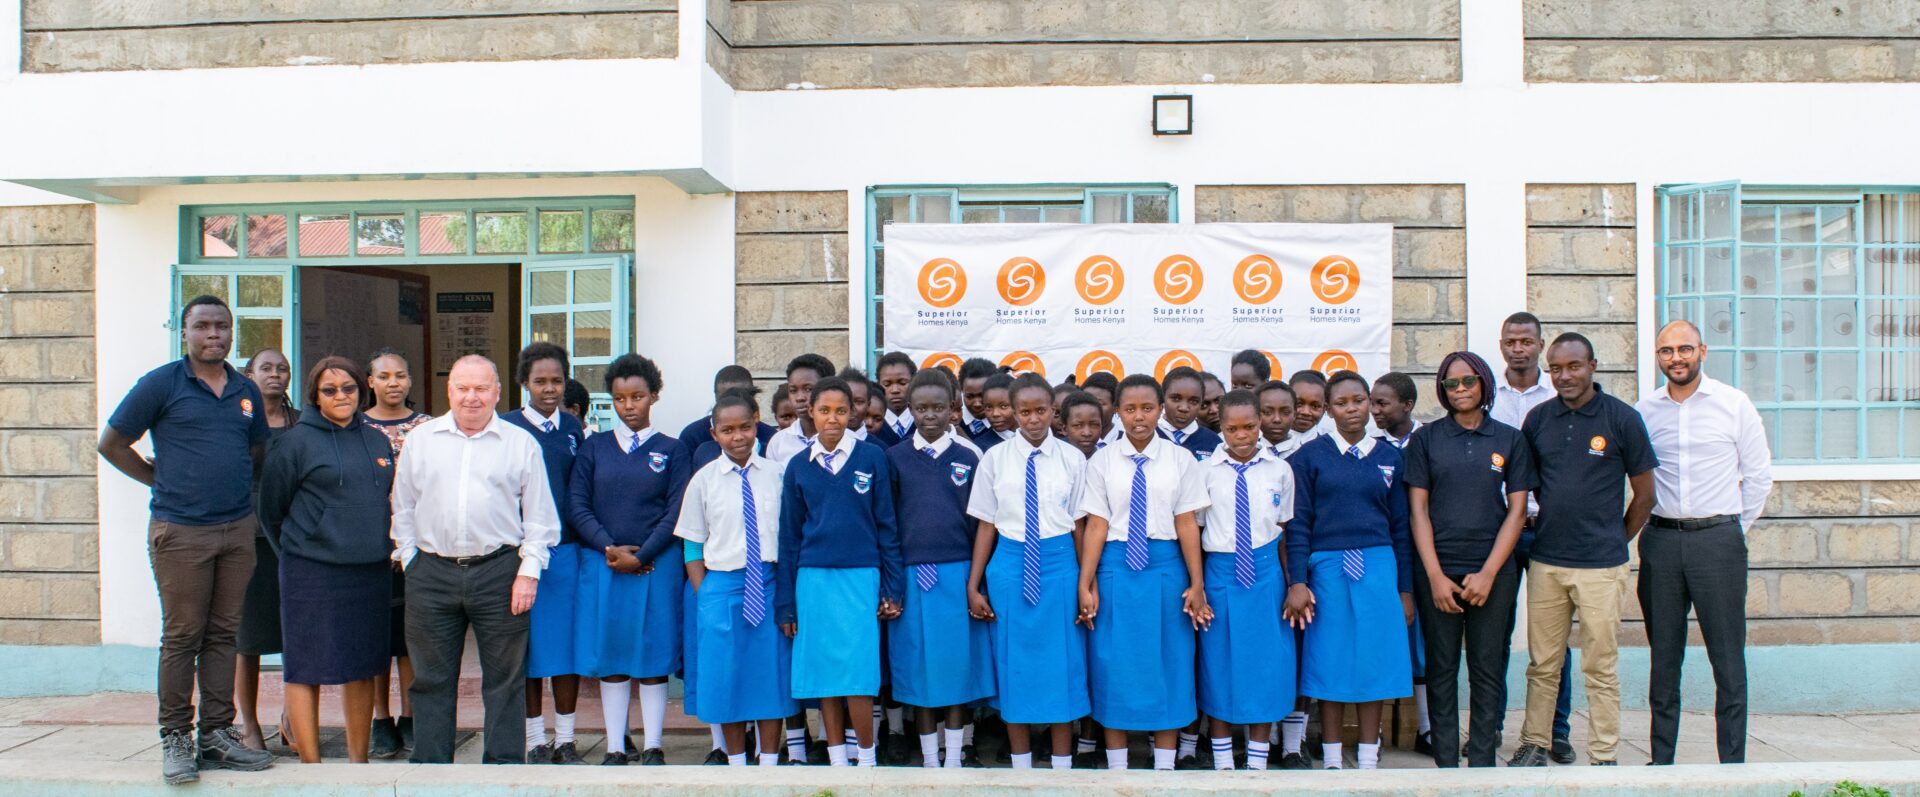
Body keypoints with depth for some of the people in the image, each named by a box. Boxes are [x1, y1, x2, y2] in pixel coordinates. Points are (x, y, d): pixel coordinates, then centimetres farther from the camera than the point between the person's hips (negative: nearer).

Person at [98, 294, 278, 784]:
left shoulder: (246, 392, 11)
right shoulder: (161, 384, -2)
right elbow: (112, 444, 2)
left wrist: (240, 492, 12)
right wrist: (163, 481, 1)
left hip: (237, 529, 4)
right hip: (180, 532, -4)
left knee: (223, 635, 8)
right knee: (181, 637, 0)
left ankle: (216, 735, 15)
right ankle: (175, 739, 9)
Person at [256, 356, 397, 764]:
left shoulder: (377, 440, 12)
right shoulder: (295, 442, -3)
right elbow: (271, 510, 2)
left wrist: (380, 548, 14)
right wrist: (297, 553, 8)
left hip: (371, 572, 5)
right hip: (312, 574, -5)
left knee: (363, 668, 10)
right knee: (306, 669, -2)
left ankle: (358, 759, 20)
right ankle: (311, 765, 5)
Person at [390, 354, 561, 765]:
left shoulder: (521, 444, 5)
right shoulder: (420, 440, 11)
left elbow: (539, 516, 4)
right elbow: (402, 509, 15)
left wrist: (528, 572, -4)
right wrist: (409, 558, 6)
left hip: (499, 571, -2)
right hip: (431, 573, 2)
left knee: (504, 680, 4)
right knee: (432, 680, 8)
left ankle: (505, 764, 13)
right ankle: (429, 766, 18)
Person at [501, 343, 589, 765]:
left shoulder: (574, 428, 10)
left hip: (567, 549, 2)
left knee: (568, 644, 5)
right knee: (528, 648, 3)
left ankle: (565, 740, 15)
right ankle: (537, 741, 14)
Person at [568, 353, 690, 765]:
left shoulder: (671, 450, 5)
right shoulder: (594, 448, 9)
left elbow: (676, 513, -1)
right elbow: (577, 504, 2)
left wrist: (639, 555, -11)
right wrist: (610, 548, -11)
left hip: (656, 565, -2)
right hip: (603, 564, 2)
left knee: (653, 656, 1)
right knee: (610, 656, 5)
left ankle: (652, 748, 10)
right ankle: (615, 748, 13)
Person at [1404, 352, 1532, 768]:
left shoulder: (1510, 440, 5)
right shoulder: (1425, 439, 4)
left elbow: (1517, 511, 3)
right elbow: (1417, 510, 1)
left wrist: (1489, 573, -7)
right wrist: (1435, 576, -7)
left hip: (1493, 572, 0)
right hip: (1437, 572, 0)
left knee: (1488, 670, 3)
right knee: (1441, 670, 4)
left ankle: (1482, 763, 11)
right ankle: (1445, 763, 11)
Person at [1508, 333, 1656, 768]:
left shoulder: (1623, 418, -3)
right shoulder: (1538, 419, 6)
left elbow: (1644, 494, 4)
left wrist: (1615, 541, 7)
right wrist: (1542, 527, 10)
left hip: (1600, 565, -3)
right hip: (1545, 562, 3)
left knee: (1601, 668, 3)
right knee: (1542, 664, 10)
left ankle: (1603, 756, 13)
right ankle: (1534, 745, 21)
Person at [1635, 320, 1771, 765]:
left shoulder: (1734, 404, 1)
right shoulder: (1643, 412, 5)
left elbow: (1758, 475, 6)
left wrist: (1733, 529, 6)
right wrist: (1642, 526, 8)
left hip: (1717, 539, -2)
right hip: (1661, 541, 2)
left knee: (1728, 658, -1)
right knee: (1663, 657, 9)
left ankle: (1733, 761, 7)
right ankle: (1661, 758, 17)